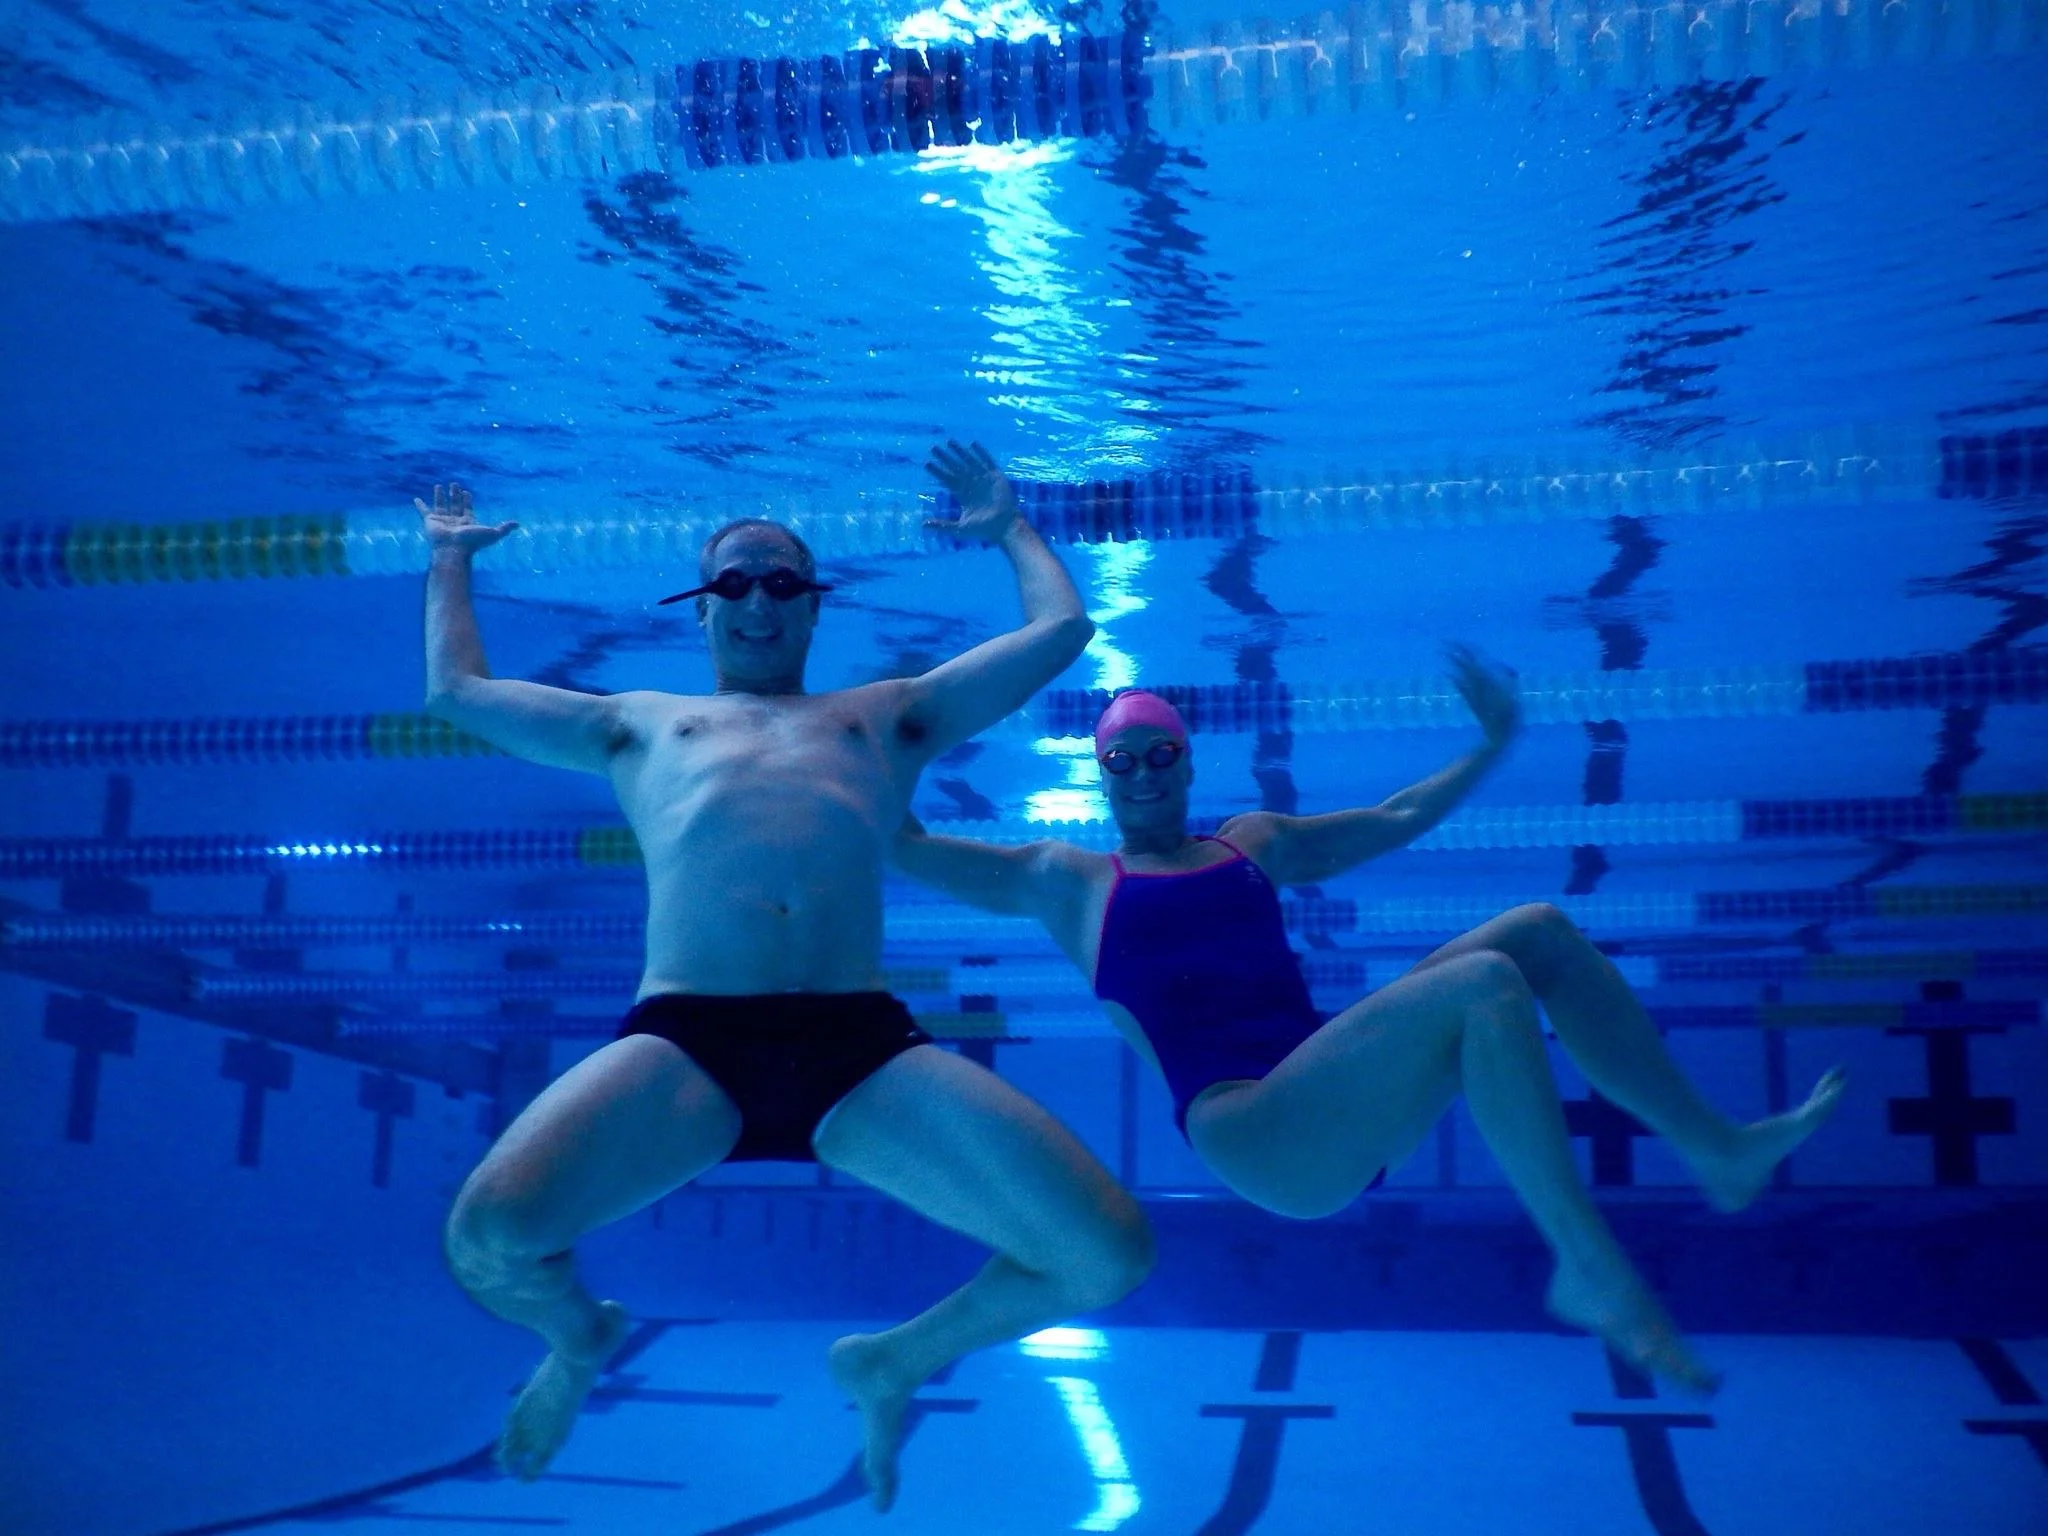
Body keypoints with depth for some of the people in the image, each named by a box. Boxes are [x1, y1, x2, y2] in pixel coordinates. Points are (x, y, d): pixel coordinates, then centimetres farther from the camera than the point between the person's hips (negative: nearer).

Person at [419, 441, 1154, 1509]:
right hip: (683, 1042, 0)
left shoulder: (890, 716, 30)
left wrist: (1010, 527, 47)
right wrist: (451, 560, 50)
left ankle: (894, 1360, 17)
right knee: (486, 1237, -28)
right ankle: (580, 1338, 15)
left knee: (1108, 1254, -16)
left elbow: (1061, 630, 34)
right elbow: (455, 691, 38)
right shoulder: (641, 725, 32)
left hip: (866, 1048, 1)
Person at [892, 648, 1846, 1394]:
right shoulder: (1069, 883, 11)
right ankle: (1592, 1270, -24)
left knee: (1542, 933, -2)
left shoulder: (1252, 844, 25)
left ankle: (1719, 1152, 0)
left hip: (1346, 1115, 7)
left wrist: (1493, 741, 32)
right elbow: (903, 846, 10)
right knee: (1483, 984, -26)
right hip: (1253, 1134, -6)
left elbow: (1395, 822, 34)